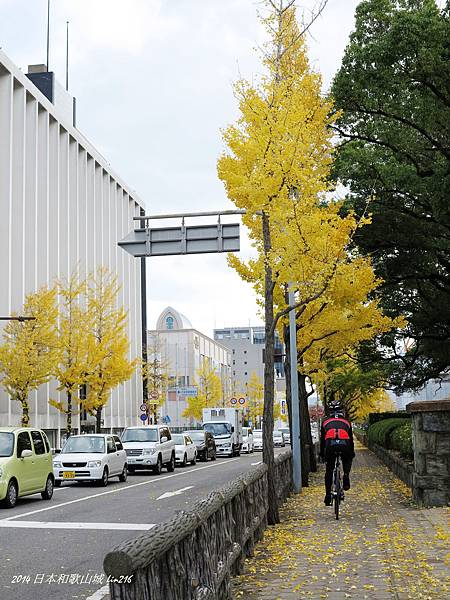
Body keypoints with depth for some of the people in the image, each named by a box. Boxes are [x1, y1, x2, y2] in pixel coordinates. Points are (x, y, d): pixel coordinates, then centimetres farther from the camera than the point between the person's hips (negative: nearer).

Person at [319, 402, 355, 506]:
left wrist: (322, 454, 38)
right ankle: (346, 475, 6)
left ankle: (328, 495, 13)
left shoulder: (326, 422, 27)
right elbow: (351, 440, 34)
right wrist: (352, 454, 46)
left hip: (330, 444, -1)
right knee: (347, 461, 34)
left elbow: (322, 440, 29)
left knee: (329, 471, 16)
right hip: (344, 445, 1)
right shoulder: (346, 422, 28)